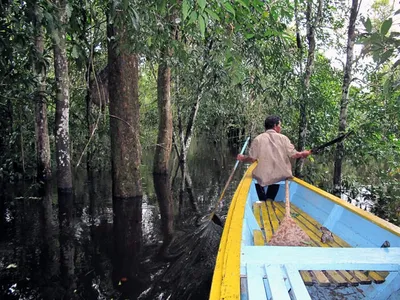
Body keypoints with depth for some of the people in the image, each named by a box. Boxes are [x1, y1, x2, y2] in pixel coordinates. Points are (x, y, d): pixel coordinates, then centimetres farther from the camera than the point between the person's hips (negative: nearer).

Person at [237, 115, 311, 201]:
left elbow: (252, 158, -6)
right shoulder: (283, 138, -1)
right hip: (280, 176, 2)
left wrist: (242, 158, 13)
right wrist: (303, 154, 16)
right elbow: (294, 155, -3)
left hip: (263, 178, -1)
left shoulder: (258, 139, -4)